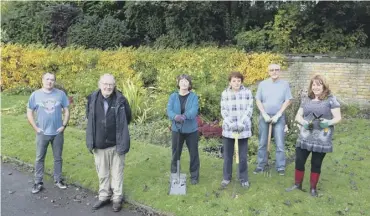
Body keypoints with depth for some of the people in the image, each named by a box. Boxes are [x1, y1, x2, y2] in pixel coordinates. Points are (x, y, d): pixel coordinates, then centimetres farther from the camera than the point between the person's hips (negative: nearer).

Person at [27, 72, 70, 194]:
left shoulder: (61, 94, -3)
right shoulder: (35, 95, -4)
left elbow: (66, 110, 2)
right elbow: (29, 113, 1)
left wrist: (64, 125, -6)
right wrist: (36, 128, -6)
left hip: (58, 132, 0)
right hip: (42, 133, 0)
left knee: (58, 158, 12)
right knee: (39, 158, 9)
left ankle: (58, 180, 27)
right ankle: (38, 183, 23)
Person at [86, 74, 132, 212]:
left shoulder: (121, 100, -12)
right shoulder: (92, 99, -5)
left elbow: (127, 118, 1)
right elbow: (89, 117, 11)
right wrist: (97, 131, 10)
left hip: (116, 144, -2)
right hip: (99, 144, 3)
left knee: (117, 173, 11)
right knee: (102, 173, 17)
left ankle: (117, 198, 27)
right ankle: (104, 196, 35)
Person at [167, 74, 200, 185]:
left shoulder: (193, 96, -5)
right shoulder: (173, 96, -1)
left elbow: (194, 110, -21)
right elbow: (169, 110, -13)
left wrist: (184, 116, -41)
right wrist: (175, 116, -35)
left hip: (191, 130, -1)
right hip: (177, 129, 1)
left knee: (194, 154, 9)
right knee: (175, 153, 12)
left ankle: (194, 176, 26)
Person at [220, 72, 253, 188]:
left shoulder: (247, 92, -1)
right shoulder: (225, 93, 2)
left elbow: (249, 109, -3)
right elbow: (223, 111, 0)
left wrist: (241, 123, -15)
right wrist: (230, 123, -13)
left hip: (243, 129, -1)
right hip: (228, 129, 1)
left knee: (243, 156, 6)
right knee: (227, 155, 11)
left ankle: (243, 178, 21)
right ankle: (227, 177, 25)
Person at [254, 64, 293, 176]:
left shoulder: (285, 84, -1)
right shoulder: (262, 84, 0)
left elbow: (287, 101, -3)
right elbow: (258, 101, 1)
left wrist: (277, 115, -9)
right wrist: (264, 114, -9)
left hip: (279, 117, -1)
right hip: (264, 116, 1)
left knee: (280, 144, 1)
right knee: (262, 143, 8)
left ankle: (280, 167, 13)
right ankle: (260, 165, 19)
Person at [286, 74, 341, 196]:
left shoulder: (331, 99, -1)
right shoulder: (306, 100, 10)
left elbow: (338, 117, -3)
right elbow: (298, 116, 10)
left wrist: (329, 122, -23)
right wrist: (304, 122, -11)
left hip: (321, 139, -3)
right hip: (305, 137, 3)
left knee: (316, 164, 8)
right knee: (299, 161, 5)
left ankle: (313, 188, 25)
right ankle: (297, 184, 24)